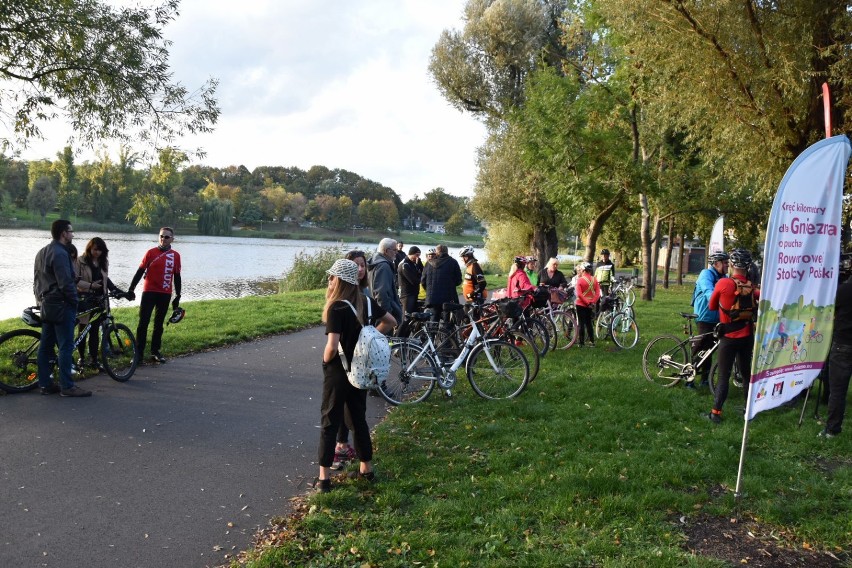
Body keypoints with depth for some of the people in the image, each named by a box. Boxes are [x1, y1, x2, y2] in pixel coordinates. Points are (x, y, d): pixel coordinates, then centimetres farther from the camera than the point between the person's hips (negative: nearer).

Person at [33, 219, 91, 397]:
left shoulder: (42, 252, 15)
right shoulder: (60, 253, -17)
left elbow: (37, 281, 20)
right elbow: (65, 283, -22)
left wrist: (41, 298, 22)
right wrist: (74, 301, -10)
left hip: (46, 304, 10)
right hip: (61, 305, -10)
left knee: (46, 345, 11)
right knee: (66, 346, -6)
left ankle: (45, 384, 16)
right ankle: (67, 386, -4)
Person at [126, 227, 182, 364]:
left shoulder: (176, 256, 4)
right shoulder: (151, 252, -2)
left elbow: (177, 277, 10)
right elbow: (140, 272, 0)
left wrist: (178, 296, 10)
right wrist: (131, 289, -4)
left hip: (165, 294, 2)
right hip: (149, 292, -2)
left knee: (159, 324, 10)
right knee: (143, 323, -3)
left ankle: (155, 352, 19)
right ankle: (139, 352, 2)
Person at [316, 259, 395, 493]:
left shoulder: (337, 307, -21)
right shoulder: (366, 302, -1)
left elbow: (332, 346, -28)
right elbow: (391, 322, 12)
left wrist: (325, 360, -8)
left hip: (338, 372, -6)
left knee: (330, 422, 4)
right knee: (359, 418, 18)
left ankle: (324, 477, 8)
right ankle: (367, 469, 27)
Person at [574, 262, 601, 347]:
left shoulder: (580, 279, -12)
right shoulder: (594, 279, 2)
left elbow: (579, 294, -19)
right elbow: (598, 293, -3)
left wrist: (587, 302, -14)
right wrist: (593, 302, -7)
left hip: (581, 304, -5)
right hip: (591, 305, 5)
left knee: (581, 323, 2)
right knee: (589, 323, 15)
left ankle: (581, 342, 4)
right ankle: (592, 341, 13)